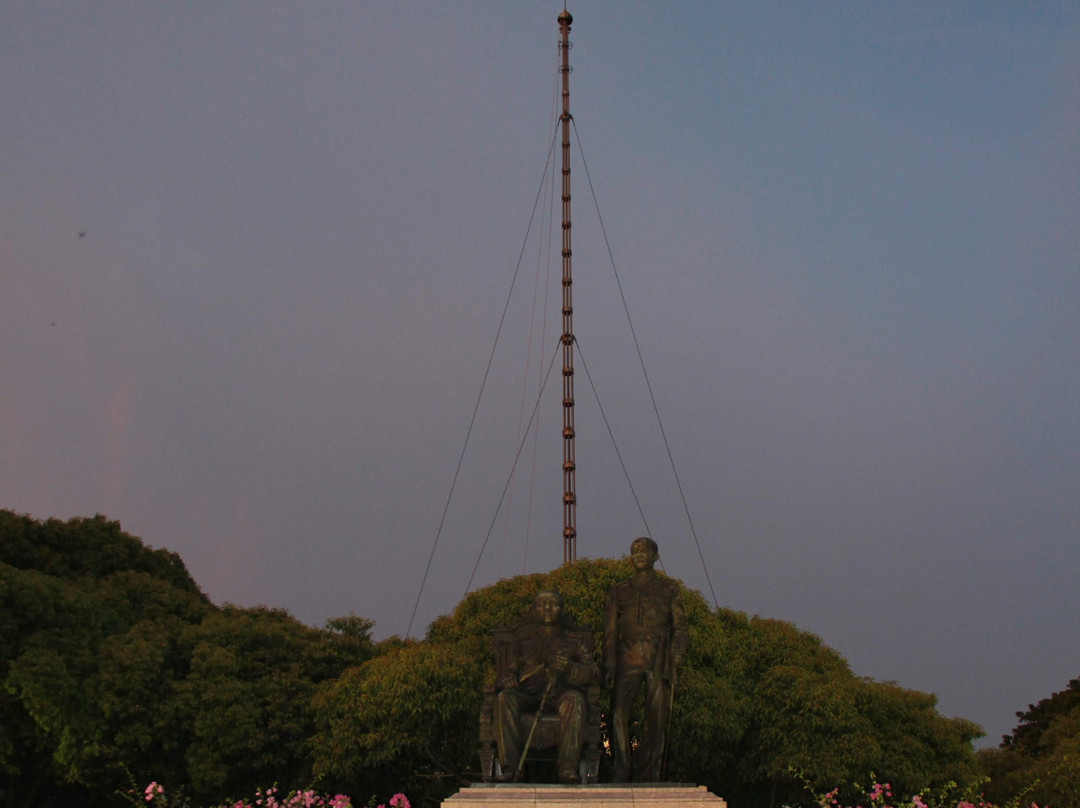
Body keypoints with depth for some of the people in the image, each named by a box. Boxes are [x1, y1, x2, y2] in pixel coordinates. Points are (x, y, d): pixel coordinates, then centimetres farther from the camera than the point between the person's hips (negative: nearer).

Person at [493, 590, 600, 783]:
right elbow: (505, 671, 18)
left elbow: (593, 674, 9)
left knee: (574, 699, -36)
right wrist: (510, 684, -6)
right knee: (504, 698, -32)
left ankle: (567, 767, -49)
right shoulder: (524, 640, 26)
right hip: (528, 696, 1)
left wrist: (567, 667, -10)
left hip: (560, 693, -1)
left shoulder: (574, 640, 22)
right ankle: (510, 768, -42)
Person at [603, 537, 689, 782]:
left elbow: (679, 627, 14)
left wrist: (677, 651, -6)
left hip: (659, 661, 0)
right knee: (619, 712, -18)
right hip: (629, 659, 0)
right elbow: (610, 631, 13)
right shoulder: (619, 591, 17)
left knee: (657, 720, -5)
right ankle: (620, 773, -18)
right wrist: (609, 666, 2)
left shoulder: (668, 589, 16)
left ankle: (647, 776, 1)